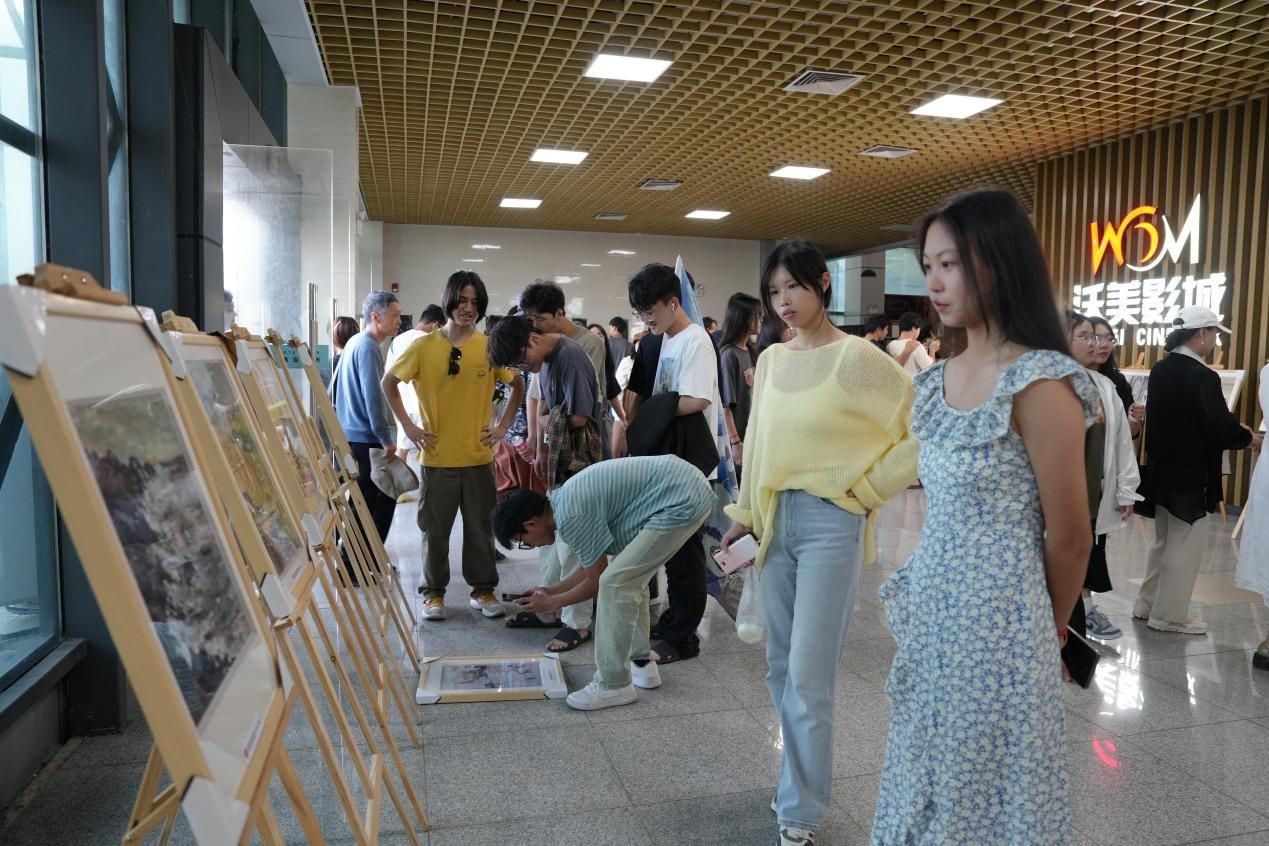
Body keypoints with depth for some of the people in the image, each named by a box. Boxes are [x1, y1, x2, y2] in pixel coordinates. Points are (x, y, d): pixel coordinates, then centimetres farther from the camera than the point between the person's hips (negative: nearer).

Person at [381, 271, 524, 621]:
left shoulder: (491, 347, -1)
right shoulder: (424, 346, -4)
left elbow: (518, 386, 11)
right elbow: (388, 383, 6)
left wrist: (503, 426, 4)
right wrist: (408, 426, 0)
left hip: (478, 457, 1)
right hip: (437, 457, -1)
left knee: (480, 528, 10)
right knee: (435, 529, 9)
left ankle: (483, 589, 25)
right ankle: (434, 592, 24)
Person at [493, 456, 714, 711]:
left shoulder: (570, 516, -15)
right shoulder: (566, 498, 14)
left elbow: (596, 581, -3)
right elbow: (596, 564, 25)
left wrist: (553, 602, 10)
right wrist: (552, 589, 28)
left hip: (683, 501, -11)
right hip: (685, 482, 11)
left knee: (616, 583, -8)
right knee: (630, 577, 20)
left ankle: (614, 685, 1)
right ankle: (641, 664, 30)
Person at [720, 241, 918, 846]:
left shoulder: (856, 357, -10)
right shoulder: (771, 360, 8)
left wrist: (867, 486, -9)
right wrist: (746, 513, 14)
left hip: (830, 522, -6)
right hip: (775, 521, 6)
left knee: (808, 675, -2)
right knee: (781, 668, 14)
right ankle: (799, 781, 33)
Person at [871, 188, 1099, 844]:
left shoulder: (1040, 383, -17)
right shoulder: (934, 381, 6)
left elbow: (1069, 539, -9)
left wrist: (1048, 635, 4)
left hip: (999, 617, -7)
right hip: (931, 609, 7)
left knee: (986, 793, 11)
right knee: (927, 787, 20)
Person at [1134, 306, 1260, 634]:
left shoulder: (1159, 370, 4)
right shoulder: (1203, 376, -20)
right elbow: (1221, 429, -19)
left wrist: (1231, 426, 17)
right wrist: (1248, 437, 2)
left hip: (1161, 470, 8)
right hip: (1191, 475, -8)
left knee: (1164, 542, 20)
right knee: (1185, 547, 5)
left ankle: (1148, 604, 28)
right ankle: (1169, 615, 14)